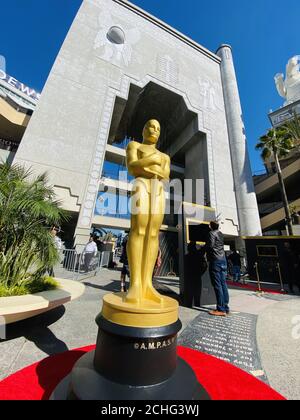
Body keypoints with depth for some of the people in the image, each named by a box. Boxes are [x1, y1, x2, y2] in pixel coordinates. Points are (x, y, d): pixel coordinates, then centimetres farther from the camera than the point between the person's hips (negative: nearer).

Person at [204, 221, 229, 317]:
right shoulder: (220, 234, 15)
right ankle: (226, 307, 20)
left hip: (215, 261, -8)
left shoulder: (212, 233, -9)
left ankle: (221, 310, 4)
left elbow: (210, 246, -18)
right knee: (223, 284, 12)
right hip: (223, 260, 8)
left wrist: (204, 248, 0)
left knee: (217, 285, -2)